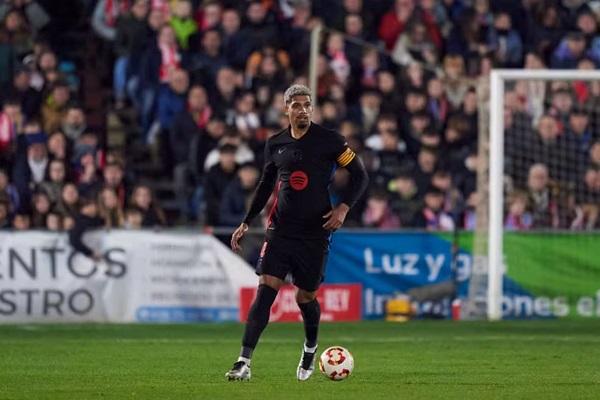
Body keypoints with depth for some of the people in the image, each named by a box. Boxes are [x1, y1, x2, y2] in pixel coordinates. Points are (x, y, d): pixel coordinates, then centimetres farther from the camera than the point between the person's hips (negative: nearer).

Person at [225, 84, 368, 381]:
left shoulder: (329, 141, -4)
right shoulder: (275, 144, 7)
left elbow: (360, 175, 1)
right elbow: (265, 185, 20)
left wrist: (343, 208, -12)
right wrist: (246, 223, 16)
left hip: (315, 233, -2)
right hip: (280, 230, 2)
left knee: (306, 297, 6)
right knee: (265, 290, -11)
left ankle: (310, 350, 37)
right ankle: (244, 362, -16)